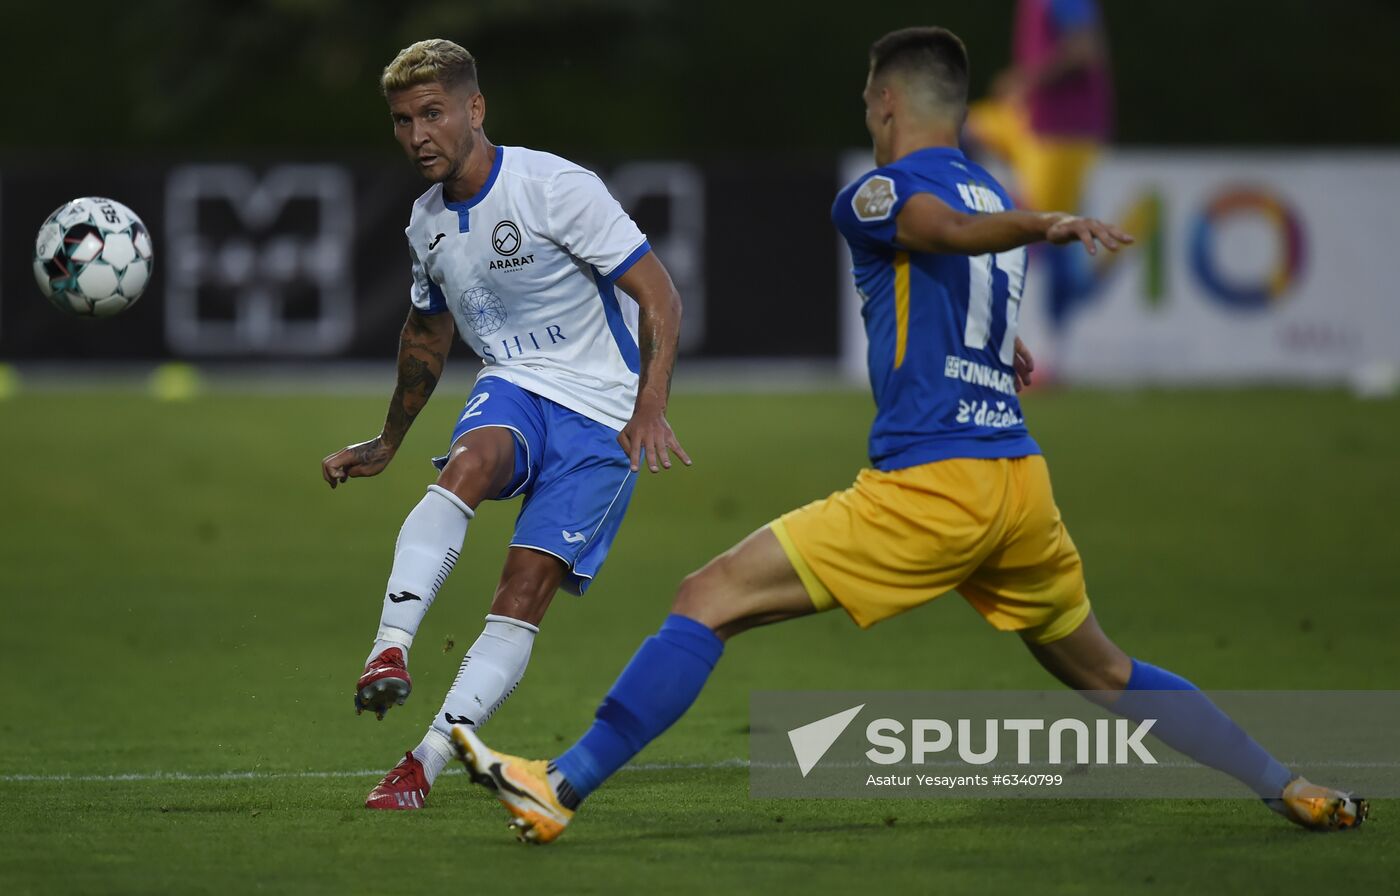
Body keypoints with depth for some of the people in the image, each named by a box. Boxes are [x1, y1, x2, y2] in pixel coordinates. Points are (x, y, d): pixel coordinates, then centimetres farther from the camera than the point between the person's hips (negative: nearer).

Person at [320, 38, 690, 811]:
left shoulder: (554, 188, -13)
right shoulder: (428, 224, 8)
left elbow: (658, 296, -13)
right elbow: (427, 333, 28)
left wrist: (649, 408, -26)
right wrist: (386, 445, 35)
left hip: (602, 418, -4)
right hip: (512, 392, 4)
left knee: (526, 586, -17)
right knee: (466, 465, -32)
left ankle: (425, 762, -18)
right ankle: (390, 651, -45)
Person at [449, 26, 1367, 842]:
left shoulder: (877, 194, -2)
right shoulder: (996, 198, 22)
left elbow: (953, 228, -22)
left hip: (929, 483, -7)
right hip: (1022, 478, 7)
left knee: (710, 599, -7)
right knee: (1102, 673, 26)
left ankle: (564, 787, -15)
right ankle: (1293, 789, 26)